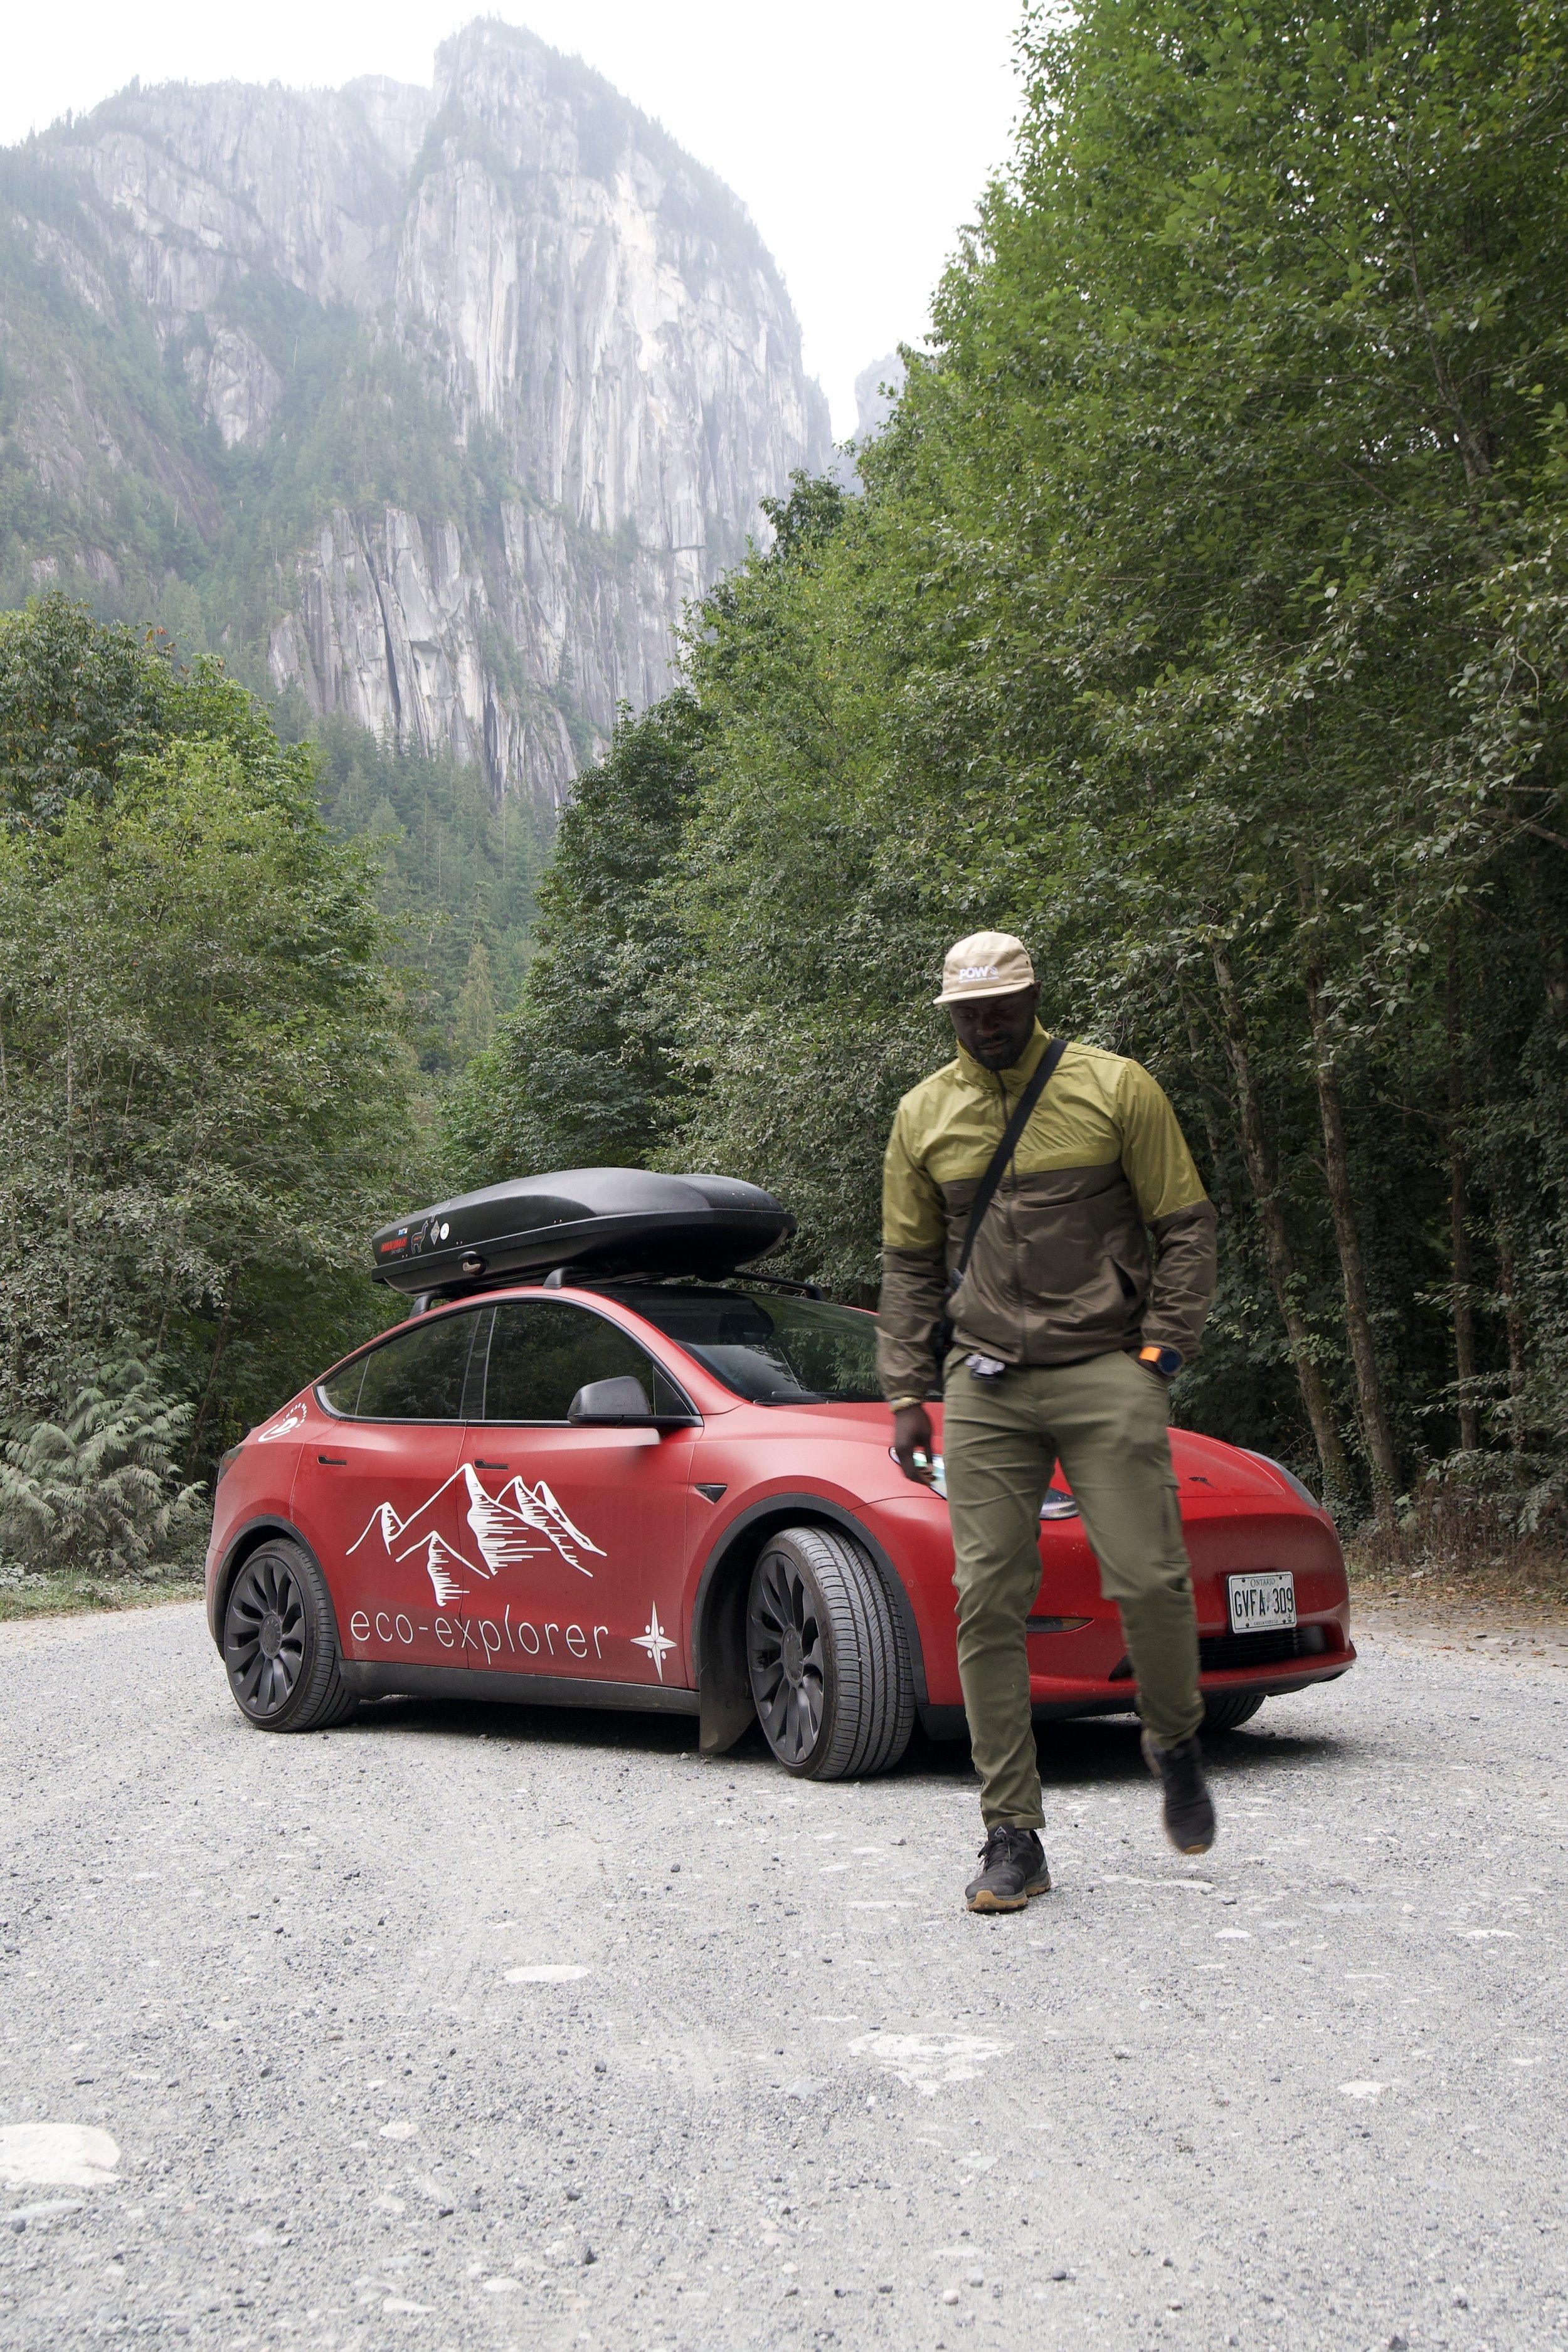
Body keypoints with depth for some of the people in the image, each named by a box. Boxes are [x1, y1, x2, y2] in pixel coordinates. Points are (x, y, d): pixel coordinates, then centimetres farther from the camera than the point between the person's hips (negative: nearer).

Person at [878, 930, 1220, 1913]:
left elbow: (1186, 1224, 5)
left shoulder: (1116, 1088, 1)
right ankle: (1013, 1838, 5)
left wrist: (1162, 1348, -5)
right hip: (984, 1387, 3)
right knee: (988, 1602, -3)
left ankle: (1177, 1745, 24)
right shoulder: (925, 1114, 10)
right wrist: (907, 1392, 9)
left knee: (1149, 1580, -8)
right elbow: (910, 1263, 17)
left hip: (1107, 1372, -2)